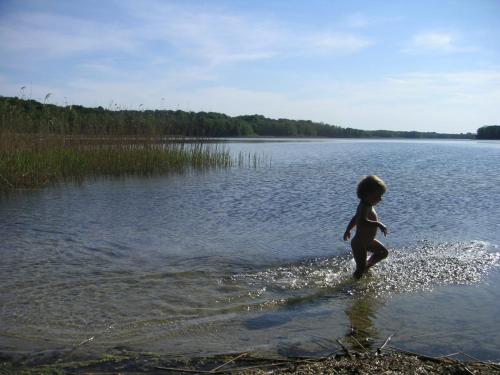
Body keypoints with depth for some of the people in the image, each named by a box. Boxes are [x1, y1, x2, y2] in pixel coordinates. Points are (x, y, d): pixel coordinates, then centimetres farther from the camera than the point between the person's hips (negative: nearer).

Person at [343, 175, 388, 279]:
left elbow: (355, 218, 19)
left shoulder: (368, 206, 3)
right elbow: (362, 222, -49)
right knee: (360, 271, -7)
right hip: (359, 244, -10)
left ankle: (367, 266, 37)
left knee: (383, 252, 24)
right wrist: (378, 224, -46)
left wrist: (348, 230, 32)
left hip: (367, 241, 10)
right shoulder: (364, 208, -28)